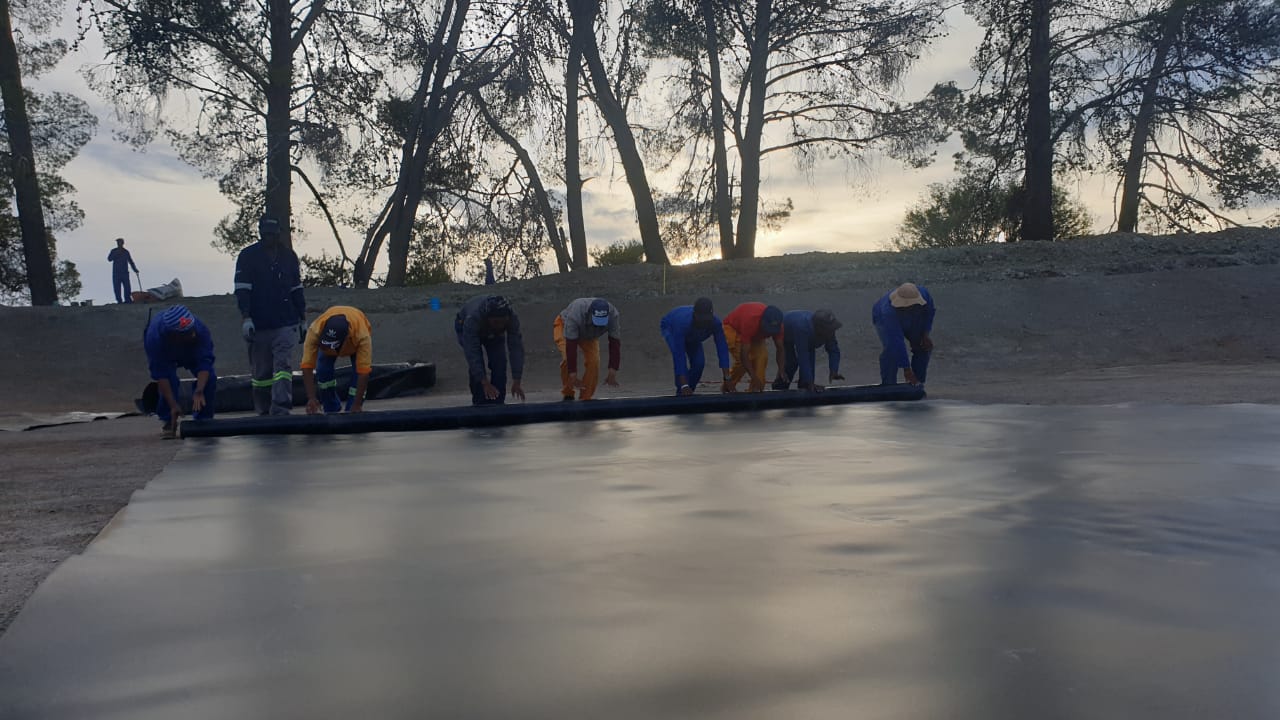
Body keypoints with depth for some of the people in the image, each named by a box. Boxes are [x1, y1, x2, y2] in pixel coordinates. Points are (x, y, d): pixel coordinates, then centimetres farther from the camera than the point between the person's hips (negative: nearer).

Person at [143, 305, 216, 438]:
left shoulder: (200, 330, -40)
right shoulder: (154, 336, -42)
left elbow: (205, 362, -38)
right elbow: (160, 375, -39)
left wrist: (199, 391, -51)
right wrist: (173, 405, -42)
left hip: (192, 352, 2)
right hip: (165, 357, -2)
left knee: (209, 377, -19)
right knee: (169, 380, -28)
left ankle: (204, 420, -2)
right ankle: (169, 422, -11)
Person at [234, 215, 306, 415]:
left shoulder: (288, 255, 12)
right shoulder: (248, 255, 2)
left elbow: (297, 289, 18)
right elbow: (242, 289, -4)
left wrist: (303, 319, 17)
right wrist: (246, 318, -14)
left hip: (286, 324, 2)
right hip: (258, 324, -1)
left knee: (283, 366, -11)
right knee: (261, 372, 4)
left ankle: (280, 409, -17)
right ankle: (264, 412, 13)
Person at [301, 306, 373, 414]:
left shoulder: (362, 335, -47)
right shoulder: (315, 330, -43)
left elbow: (364, 372, -45)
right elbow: (307, 366, -40)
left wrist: (357, 405, -46)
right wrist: (311, 398, -46)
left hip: (357, 341, -2)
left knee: (358, 375, -18)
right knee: (323, 372, -12)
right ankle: (332, 410, 11)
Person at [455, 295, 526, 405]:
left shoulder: (513, 318, -36)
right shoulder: (473, 319, -44)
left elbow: (516, 348, -35)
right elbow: (472, 353, -45)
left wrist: (516, 382, -41)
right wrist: (485, 383, -50)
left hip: (495, 333, 3)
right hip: (465, 327, -2)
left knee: (500, 363, -14)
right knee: (476, 365, -19)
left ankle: (497, 404, -3)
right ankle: (480, 405, -9)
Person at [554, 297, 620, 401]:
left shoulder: (612, 314, -34)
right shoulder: (575, 315, -43)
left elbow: (615, 343, -28)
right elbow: (571, 346, -43)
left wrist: (613, 372, -33)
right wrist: (573, 376, -43)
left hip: (590, 335, 3)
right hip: (564, 326, -3)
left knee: (593, 361, -18)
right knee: (568, 358, -26)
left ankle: (585, 399, -4)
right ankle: (568, 394, -5)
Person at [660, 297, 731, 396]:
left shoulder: (715, 323, -37)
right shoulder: (683, 322, -47)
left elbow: (722, 349, -36)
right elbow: (679, 355, -48)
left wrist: (727, 379, -43)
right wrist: (684, 385, -52)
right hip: (671, 328, -4)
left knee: (699, 362, -12)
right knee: (679, 358, -29)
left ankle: (688, 393, 8)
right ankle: (682, 394, -18)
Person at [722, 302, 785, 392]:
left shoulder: (776, 324, -27)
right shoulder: (750, 321, -44)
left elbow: (779, 348, -13)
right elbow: (744, 354, -42)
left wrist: (781, 370, -28)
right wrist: (754, 378, -46)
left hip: (755, 334, 5)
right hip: (732, 327, -5)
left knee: (762, 356, -18)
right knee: (742, 360, -25)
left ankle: (755, 390, -8)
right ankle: (728, 386, -2)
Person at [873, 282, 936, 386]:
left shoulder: (923, 294, -33)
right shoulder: (889, 311, -45)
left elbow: (930, 311, -9)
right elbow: (897, 342, -46)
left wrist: (925, 335, -18)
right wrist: (906, 369, -46)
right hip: (884, 321, -5)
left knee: (925, 347, -9)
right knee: (891, 349, -28)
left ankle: (917, 385, 3)